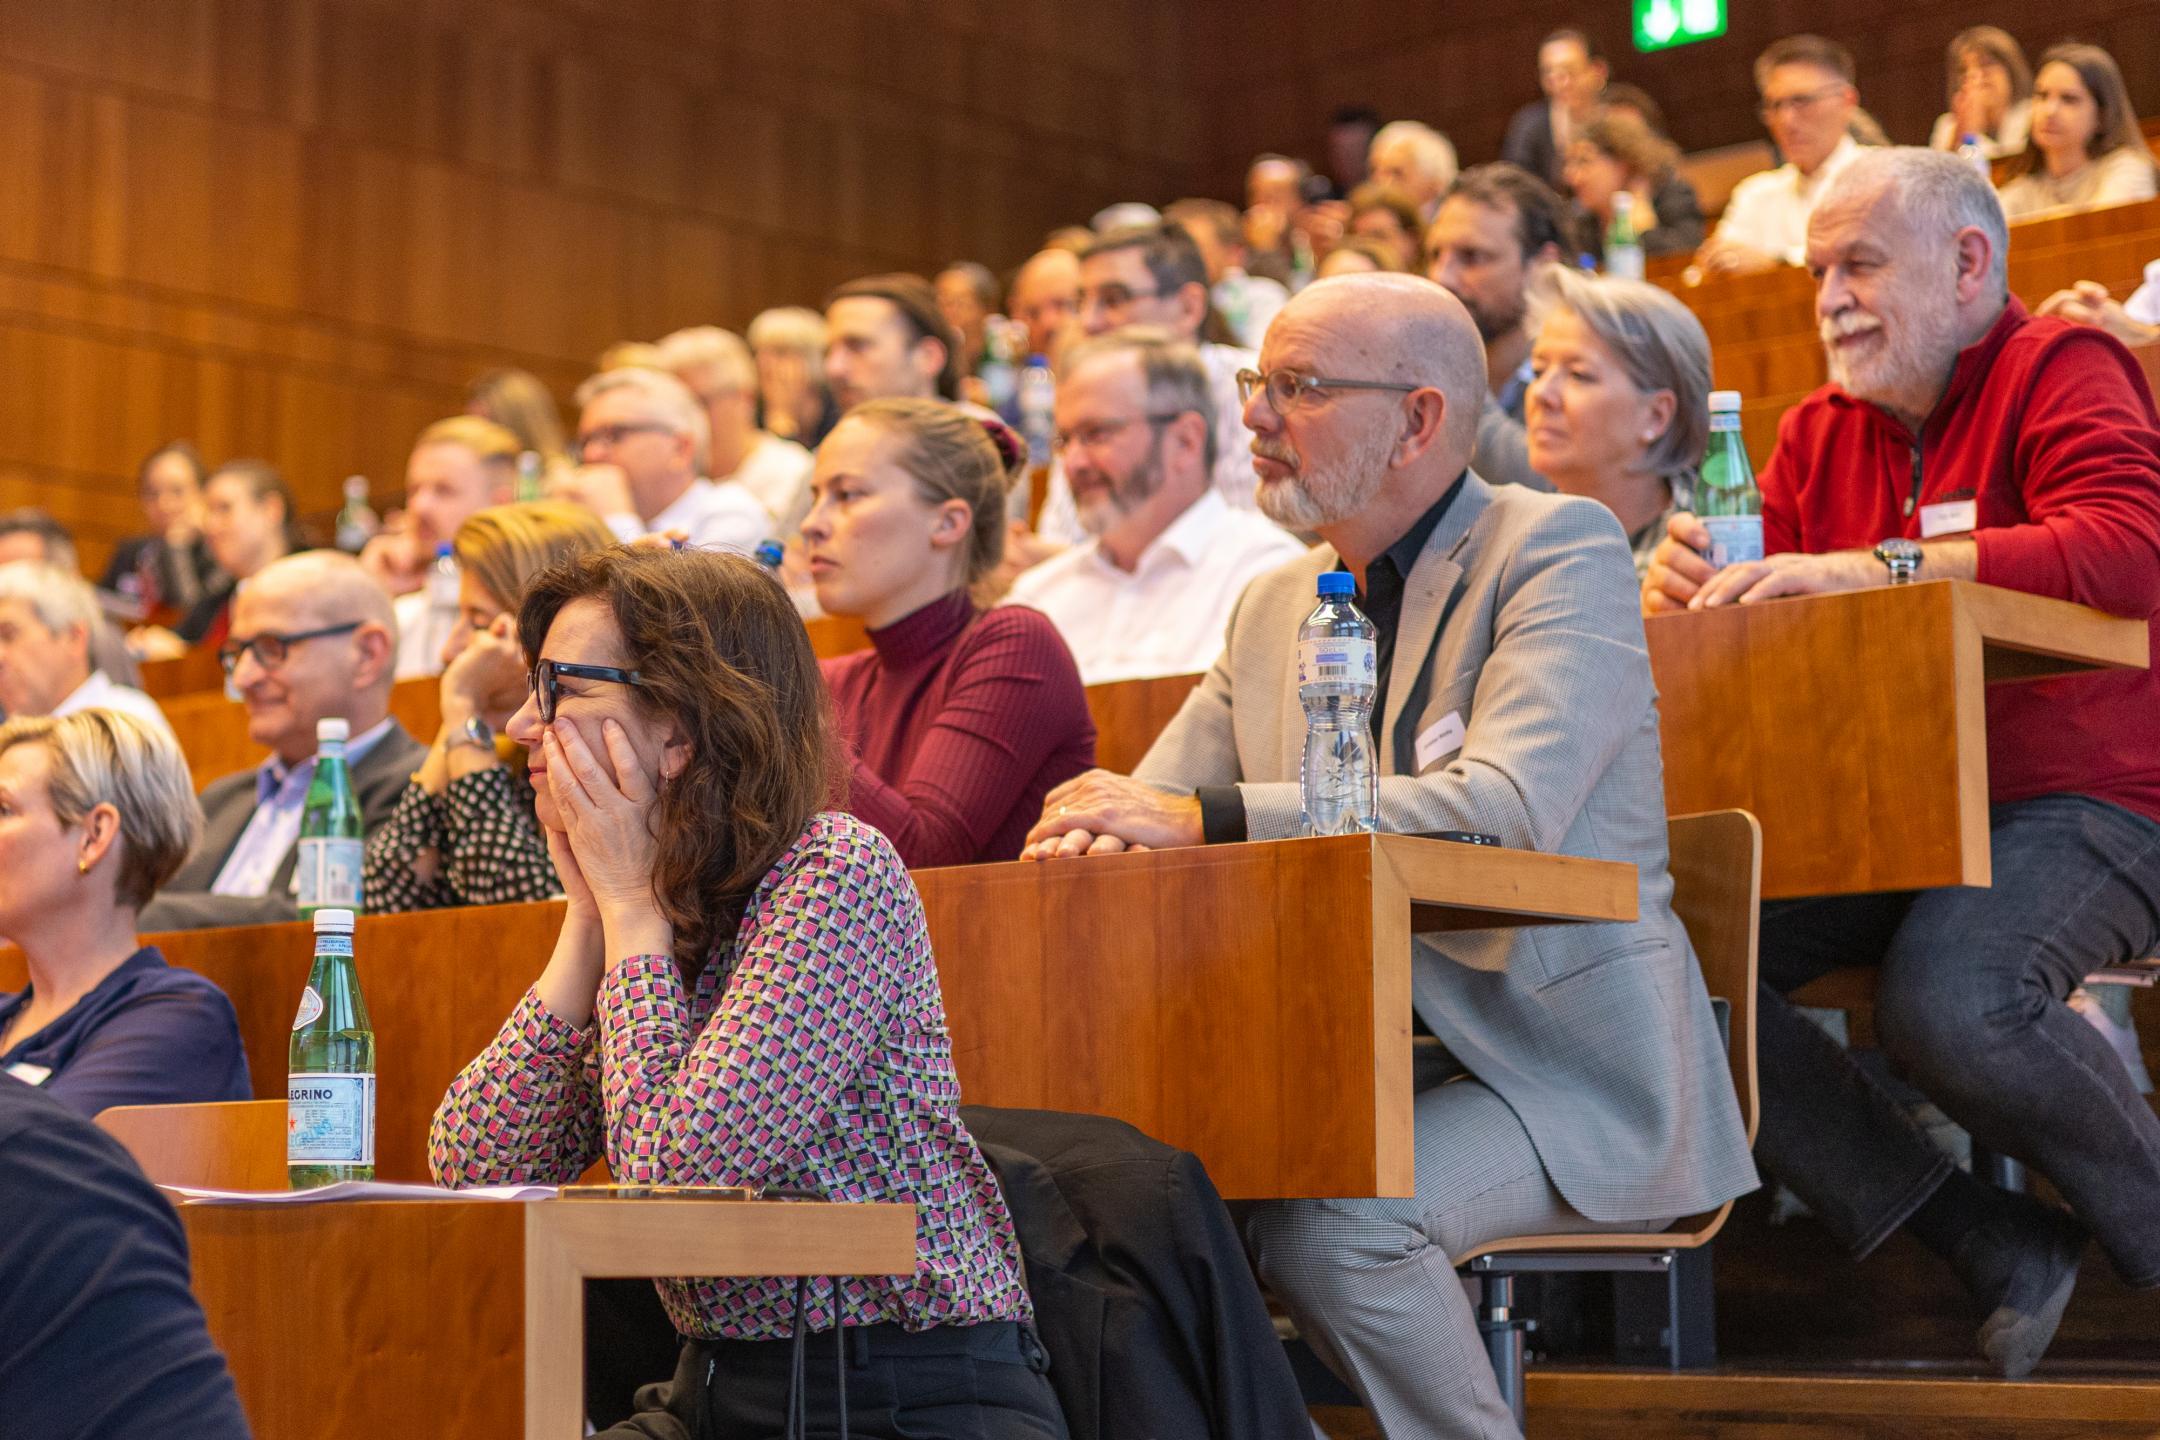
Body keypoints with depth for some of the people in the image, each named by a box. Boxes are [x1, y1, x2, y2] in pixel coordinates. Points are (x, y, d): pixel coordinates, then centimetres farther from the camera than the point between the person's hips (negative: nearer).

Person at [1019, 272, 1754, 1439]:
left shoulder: (1561, 549, -7)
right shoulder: (1273, 607, 15)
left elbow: (1512, 806, -23)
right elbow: (1149, 805, 13)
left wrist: (1207, 818, -26)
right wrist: (1097, 833, -15)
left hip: (1567, 1068, -6)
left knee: (1330, 1221, -30)